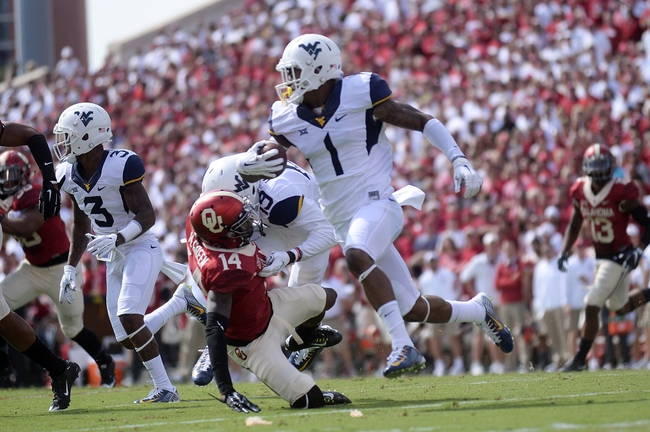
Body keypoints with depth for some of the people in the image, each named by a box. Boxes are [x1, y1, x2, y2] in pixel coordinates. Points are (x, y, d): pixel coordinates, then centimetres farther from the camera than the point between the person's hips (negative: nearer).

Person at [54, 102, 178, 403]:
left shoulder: (120, 167, -22)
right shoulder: (70, 175, 1)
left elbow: (146, 216, -22)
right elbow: (81, 224, 15)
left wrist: (116, 239, -38)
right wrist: (70, 268, 15)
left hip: (141, 249, -8)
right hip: (115, 259, 8)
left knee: (129, 317, -23)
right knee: (127, 339, 2)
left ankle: (165, 388, -16)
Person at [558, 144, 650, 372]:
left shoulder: (622, 194, -20)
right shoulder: (580, 192, -2)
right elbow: (574, 226, 13)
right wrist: (564, 252, 3)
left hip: (618, 257, -7)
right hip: (600, 256, 7)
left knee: (592, 307, -9)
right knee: (620, 308, 19)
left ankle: (580, 359, 2)